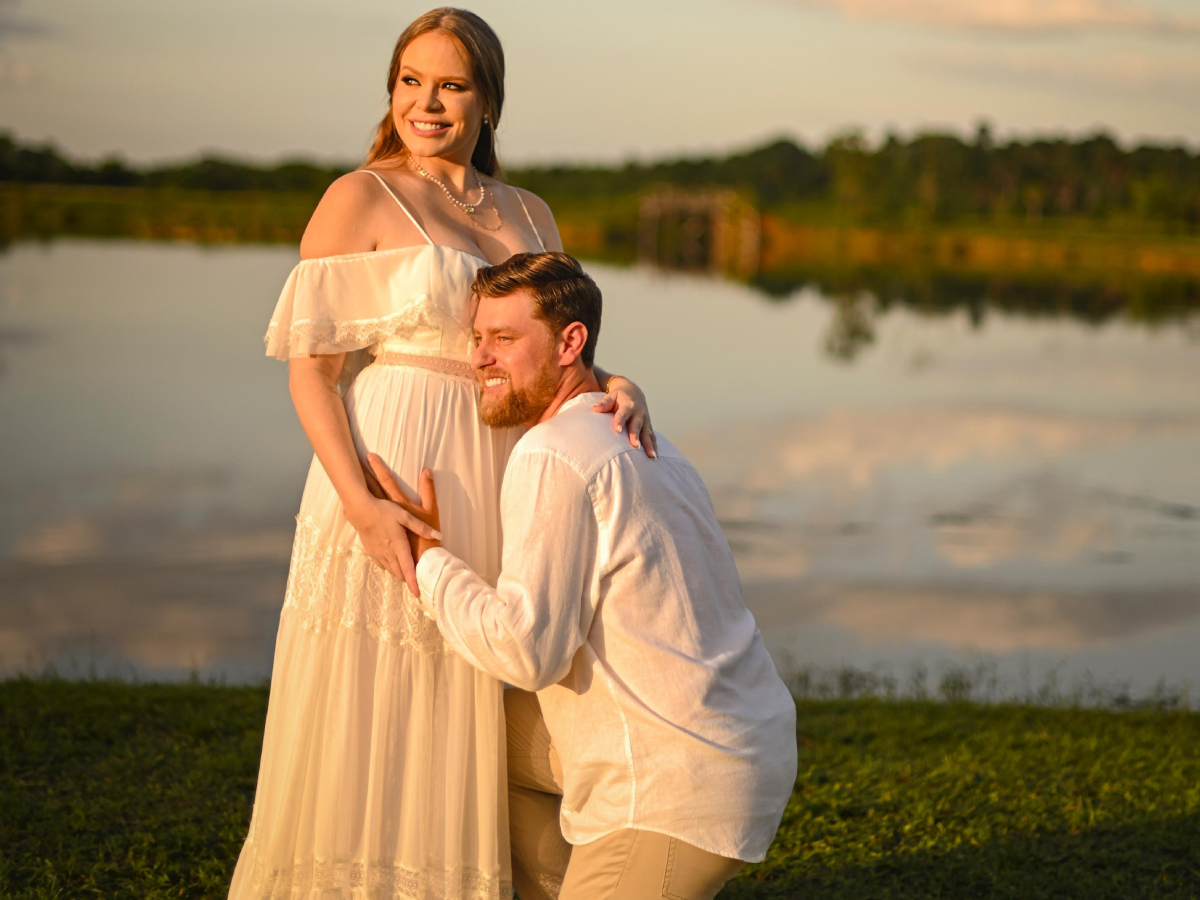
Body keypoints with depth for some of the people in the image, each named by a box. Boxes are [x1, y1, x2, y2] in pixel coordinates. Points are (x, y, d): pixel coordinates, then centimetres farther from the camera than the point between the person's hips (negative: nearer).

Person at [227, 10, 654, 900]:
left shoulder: (529, 216, 15)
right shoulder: (359, 199, -3)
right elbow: (309, 365, -7)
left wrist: (619, 387, -11)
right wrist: (362, 503, -20)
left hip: (493, 509, 6)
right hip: (393, 490, -6)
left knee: (460, 753, 9)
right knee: (365, 735, -3)